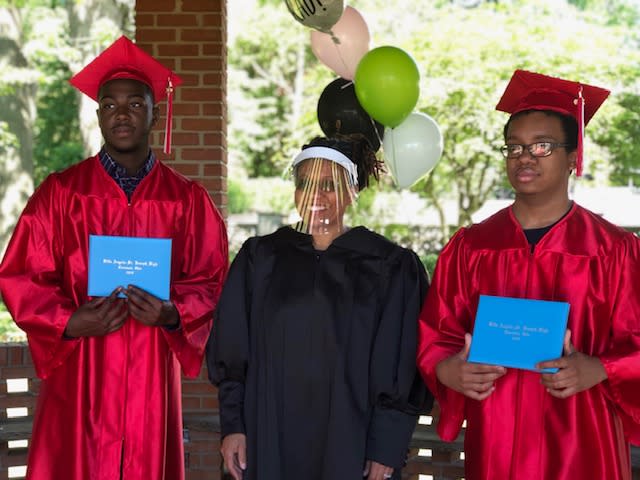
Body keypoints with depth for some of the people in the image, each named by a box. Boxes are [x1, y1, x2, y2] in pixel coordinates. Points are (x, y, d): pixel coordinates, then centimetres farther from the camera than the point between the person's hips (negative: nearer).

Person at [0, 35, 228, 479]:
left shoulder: (187, 200, 4)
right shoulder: (60, 193, 2)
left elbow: (212, 280, 5)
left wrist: (173, 314, -14)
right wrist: (70, 322, -15)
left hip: (152, 376, 1)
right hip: (79, 375, -1)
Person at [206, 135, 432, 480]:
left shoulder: (390, 268, -3)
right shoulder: (260, 259, 4)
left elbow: (400, 369, -4)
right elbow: (232, 353, 6)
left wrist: (387, 447, -8)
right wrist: (232, 425, -1)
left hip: (352, 442, -2)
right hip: (270, 441, 2)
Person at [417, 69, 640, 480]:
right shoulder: (470, 247, 4)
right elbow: (436, 334, 6)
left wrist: (597, 371, -21)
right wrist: (447, 370, -14)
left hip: (581, 444, -2)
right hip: (495, 443, 2)